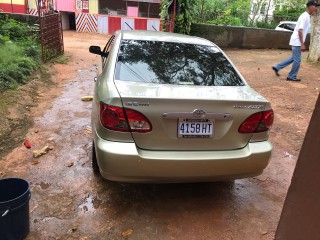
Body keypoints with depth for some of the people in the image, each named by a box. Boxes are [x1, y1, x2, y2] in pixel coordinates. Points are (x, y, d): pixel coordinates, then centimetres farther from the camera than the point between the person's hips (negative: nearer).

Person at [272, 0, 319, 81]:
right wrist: (302, 44, -22)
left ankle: (277, 67, 18)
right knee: (297, 60, -1)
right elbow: (300, 31, -22)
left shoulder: (306, 16, 15)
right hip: (297, 42, -10)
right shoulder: (305, 16, -16)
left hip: (296, 41, 10)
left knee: (294, 58, 17)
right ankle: (291, 76, 9)